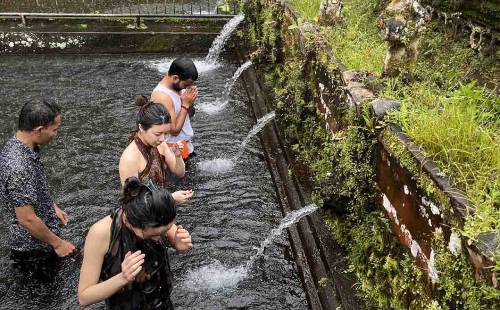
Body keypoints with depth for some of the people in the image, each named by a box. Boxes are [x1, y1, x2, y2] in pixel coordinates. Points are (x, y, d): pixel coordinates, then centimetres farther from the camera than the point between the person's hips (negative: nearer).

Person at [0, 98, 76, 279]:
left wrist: (53, 207, 18)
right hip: (34, 249, -9)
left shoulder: (17, 145, -5)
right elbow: (27, 219, -30)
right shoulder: (18, 167, -36)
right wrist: (57, 243, -18)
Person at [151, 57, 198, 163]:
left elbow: (190, 113, 9)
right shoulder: (161, 96, -27)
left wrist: (190, 102, -13)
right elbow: (174, 130, -25)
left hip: (185, 143, 8)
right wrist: (185, 104, -22)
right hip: (175, 148, -8)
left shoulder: (177, 85, -3)